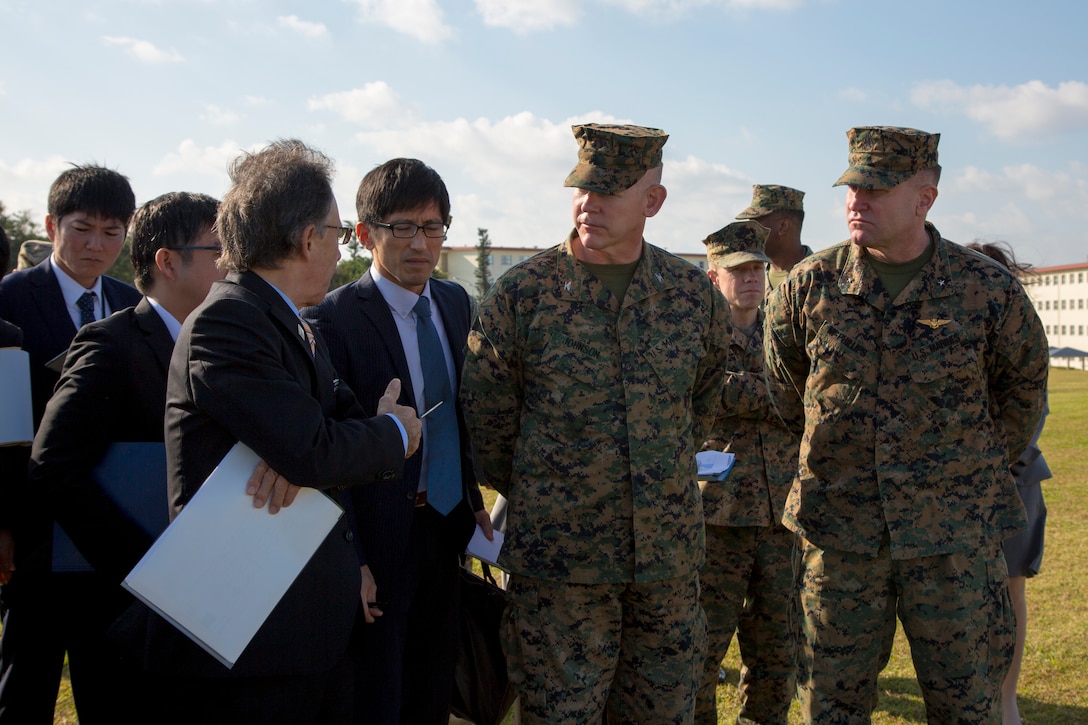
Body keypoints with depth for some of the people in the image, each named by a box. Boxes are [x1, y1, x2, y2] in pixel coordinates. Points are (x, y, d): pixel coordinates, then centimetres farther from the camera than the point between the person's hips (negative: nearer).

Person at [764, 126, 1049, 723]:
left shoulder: (989, 290, -5)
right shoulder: (809, 285, -2)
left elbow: (1023, 386, 13)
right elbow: (782, 386, 14)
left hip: (954, 537, -1)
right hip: (838, 531, 1)